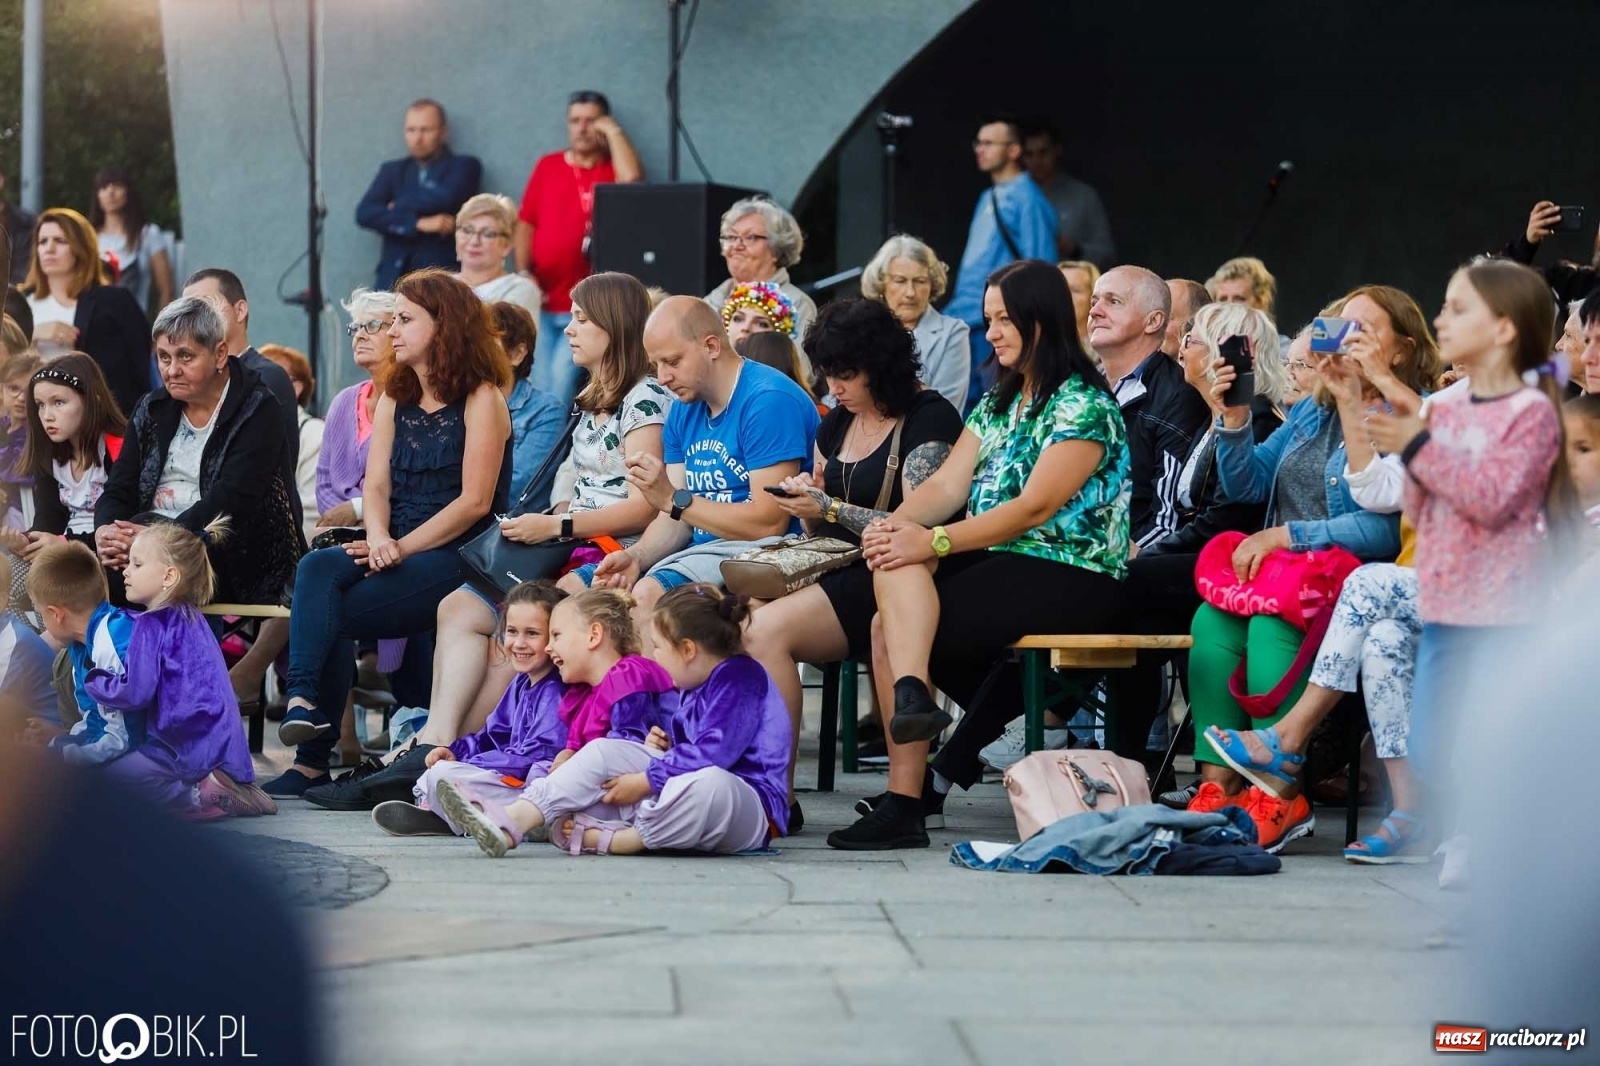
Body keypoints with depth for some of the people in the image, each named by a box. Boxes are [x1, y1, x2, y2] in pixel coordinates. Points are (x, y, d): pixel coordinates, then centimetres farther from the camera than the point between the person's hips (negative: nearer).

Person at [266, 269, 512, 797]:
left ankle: (314, 757, -19)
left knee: (331, 611, -23)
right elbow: (376, 485, 9)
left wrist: (403, 548, -15)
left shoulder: (481, 399, -4)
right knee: (318, 568, -27)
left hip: (456, 556, -6)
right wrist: (379, 539, -13)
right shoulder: (395, 400, 19)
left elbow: (475, 501, -11)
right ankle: (303, 700, -40)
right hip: (397, 552, 6)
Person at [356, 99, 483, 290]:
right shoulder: (393, 170, 19)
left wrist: (397, 208, 4)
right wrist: (417, 223, -9)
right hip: (395, 276, 3)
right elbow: (364, 213, 3)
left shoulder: (464, 167, 9)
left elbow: (445, 199, -11)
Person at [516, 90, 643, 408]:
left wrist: (614, 131, -6)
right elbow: (526, 223, 12)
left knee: (563, 379, -14)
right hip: (542, 300, 3)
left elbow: (631, 179, -19)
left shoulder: (614, 166, 5)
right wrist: (523, 272, -2)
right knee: (539, 387, -1)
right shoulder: (547, 166, 13)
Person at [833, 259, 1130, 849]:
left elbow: (1035, 507, -19)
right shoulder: (997, 402, 19)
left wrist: (934, 542, -26)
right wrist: (898, 523, -15)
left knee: (896, 627, -19)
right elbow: (948, 483, 8)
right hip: (1000, 563, 8)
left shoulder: (1083, 406, -8)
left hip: (1071, 576, -8)